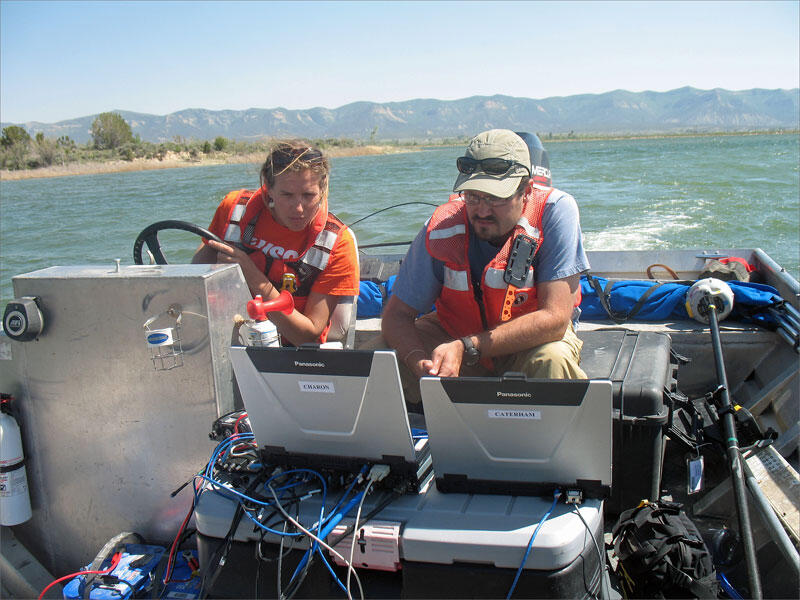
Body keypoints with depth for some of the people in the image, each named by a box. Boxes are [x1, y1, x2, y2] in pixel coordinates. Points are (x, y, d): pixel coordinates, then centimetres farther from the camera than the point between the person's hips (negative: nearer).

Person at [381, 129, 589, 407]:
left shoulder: (556, 210, -25)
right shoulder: (442, 227, -20)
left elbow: (554, 318, -29)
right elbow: (396, 316, -16)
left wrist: (466, 348, -37)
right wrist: (419, 361, -39)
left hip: (531, 339, -1)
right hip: (454, 332, 2)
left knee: (552, 359, -35)